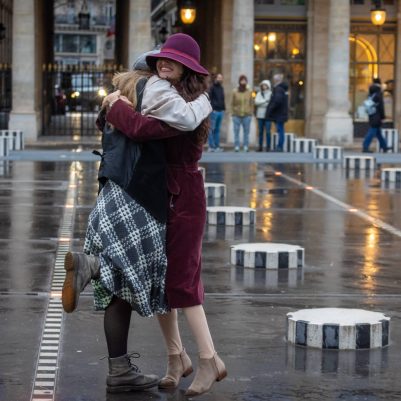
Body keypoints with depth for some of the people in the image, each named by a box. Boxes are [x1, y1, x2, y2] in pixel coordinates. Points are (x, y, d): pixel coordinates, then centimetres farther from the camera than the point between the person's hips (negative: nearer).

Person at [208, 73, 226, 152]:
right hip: (214, 111, -7)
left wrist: (223, 108, 13)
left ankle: (217, 146, 12)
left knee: (217, 129, 10)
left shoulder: (221, 88, 18)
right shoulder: (212, 87, -5)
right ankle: (211, 146, -5)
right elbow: (209, 98, -11)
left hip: (221, 111, 7)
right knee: (212, 129, -5)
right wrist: (212, 108, -17)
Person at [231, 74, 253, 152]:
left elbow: (251, 104, 7)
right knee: (236, 132, -1)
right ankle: (236, 146, 3)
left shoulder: (249, 92, 4)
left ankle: (246, 147, 6)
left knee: (246, 132, 1)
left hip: (247, 115, 1)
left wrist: (250, 113, 0)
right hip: (237, 115, -1)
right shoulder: (235, 92, 1)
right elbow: (232, 103, 4)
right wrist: (233, 113, -2)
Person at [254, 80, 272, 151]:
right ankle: (260, 146, 10)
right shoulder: (259, 93, 10)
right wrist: (265, 101, -12)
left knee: (267, 131, -7)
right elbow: (256, 102, -3)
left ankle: (268, 147, -3)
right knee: (261, 131, 6)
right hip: (260, 115, 3)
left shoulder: (271, 94, 1)